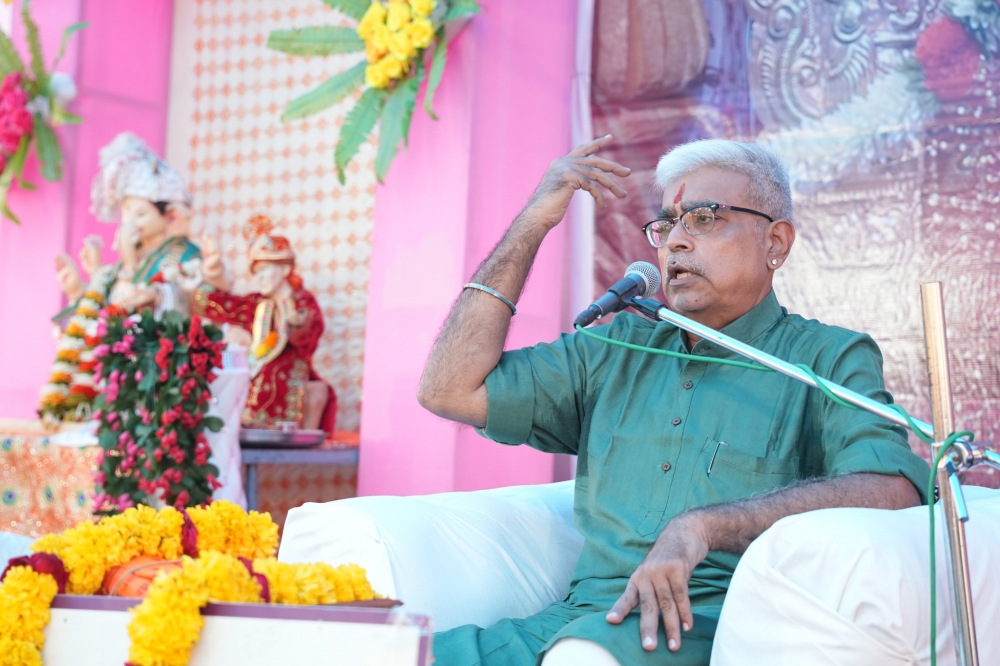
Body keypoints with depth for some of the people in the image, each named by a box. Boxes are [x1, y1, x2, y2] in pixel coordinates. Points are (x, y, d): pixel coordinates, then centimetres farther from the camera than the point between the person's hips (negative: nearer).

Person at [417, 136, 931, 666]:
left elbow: (892, 492, -13)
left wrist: (705, 524, -24)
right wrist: (534, 220, 15)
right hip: (578, 620, 5)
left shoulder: (827, 358, 7)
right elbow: (450, 390, 15)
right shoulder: (616, 351, 23)